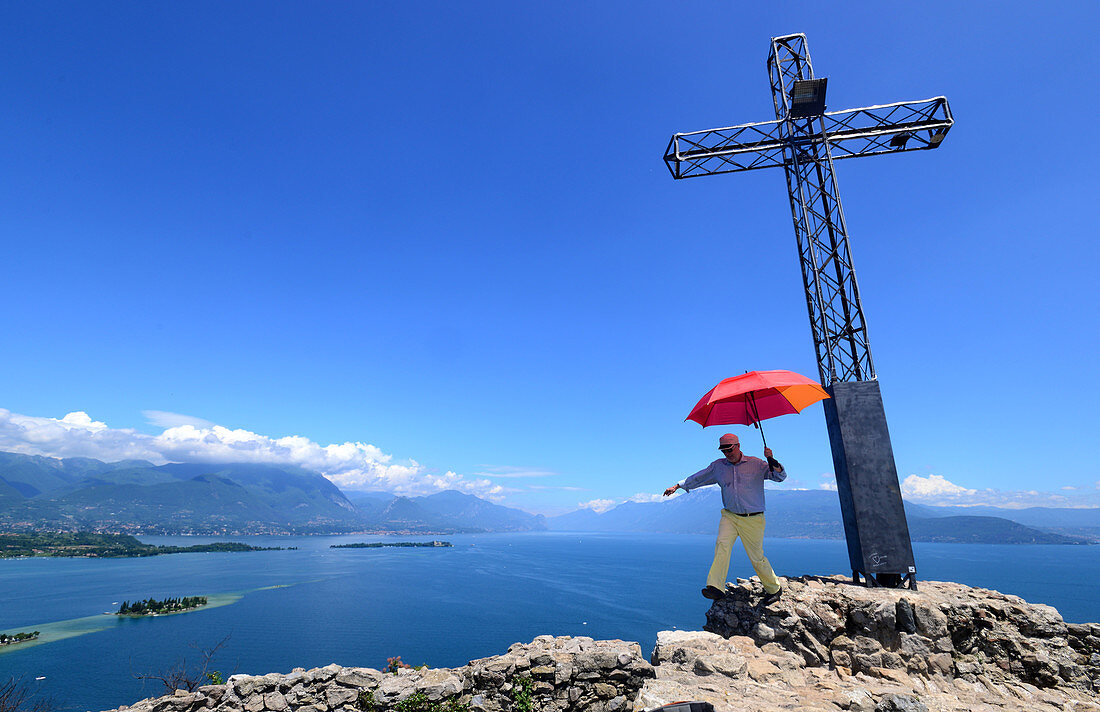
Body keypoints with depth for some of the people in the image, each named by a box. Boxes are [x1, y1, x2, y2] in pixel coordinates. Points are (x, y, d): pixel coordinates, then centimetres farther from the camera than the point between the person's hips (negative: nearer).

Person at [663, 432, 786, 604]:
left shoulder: (756, 464, -2)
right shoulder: (718, 466, 7)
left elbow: (781, 476, -6)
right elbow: (698, 478, 15)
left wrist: (771, 460, -23)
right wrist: (678, 486, 12)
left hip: (752, 519, -2)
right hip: (729, 516, 3)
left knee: (757, 558, 3)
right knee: (722, 545, -20)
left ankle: (774, 589, 26)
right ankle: (716, 587, -24)